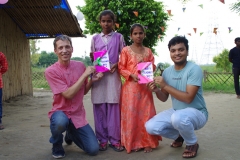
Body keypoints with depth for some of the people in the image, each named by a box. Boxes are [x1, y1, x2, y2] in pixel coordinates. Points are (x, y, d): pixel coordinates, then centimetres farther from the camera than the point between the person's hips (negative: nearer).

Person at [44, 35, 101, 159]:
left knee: (93, 150, -4)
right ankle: (57, 146, -5)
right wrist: (85, 75, -19)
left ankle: (71, 133, 28)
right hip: (60, 112, -4)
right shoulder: (51, 71, -15)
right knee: (61, 122, -42)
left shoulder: (80, 66, 0)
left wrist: (92, 80, -8)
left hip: (78, 115, 4)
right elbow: (68, 94, -22)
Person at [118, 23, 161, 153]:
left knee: (146, 114, 3)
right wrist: (131, 75, -17)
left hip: (145, 87, 3)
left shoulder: (148, 51, 10)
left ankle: (147, 142, 13)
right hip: (130, 86, -3)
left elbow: (153, 66, 13)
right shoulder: (126, 50, -1)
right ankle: (132, 143, 10)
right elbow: (121, 68, -3)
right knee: (131, 114, -1)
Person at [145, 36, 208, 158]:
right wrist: (156, 90, -16)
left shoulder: (194, 69, -19)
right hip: (177, 112, 6)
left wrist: (165, 86, -25)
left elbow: (188, 98, -26)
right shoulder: (167, 72, 0)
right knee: (151, 127, -14)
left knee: (178, 118, -39)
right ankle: (179, 135, 17)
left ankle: (192, 144, -5)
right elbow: (164, 98, 6)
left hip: (197, 113, -6)